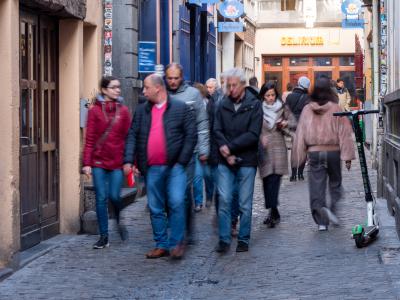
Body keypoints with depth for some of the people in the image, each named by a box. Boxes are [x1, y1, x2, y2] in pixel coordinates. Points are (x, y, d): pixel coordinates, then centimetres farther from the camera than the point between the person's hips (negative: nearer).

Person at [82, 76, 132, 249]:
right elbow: (89, 139, -1)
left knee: (114, 196, -5)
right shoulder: (95, 111, 1)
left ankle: (120, 222, 26)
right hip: (99, 161, -1)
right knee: (101, 198, 0)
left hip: (117, 161, 1)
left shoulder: (123, 111, 5)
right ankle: (104, 237, 9)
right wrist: (87, 163, -6)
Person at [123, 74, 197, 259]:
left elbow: (191, 136, -3)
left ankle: (176, 243, -1)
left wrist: (181, 162, -9)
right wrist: (128, 160, -4)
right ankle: (161, 245, 17)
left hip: (174, 167, -4)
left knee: (176, 203, -13)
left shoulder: (181, 108, 0)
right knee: (155, 208, 8)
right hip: (152, 169, 4)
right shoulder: (142, 111, 11)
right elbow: (132, 136, 9)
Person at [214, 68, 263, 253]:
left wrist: (230, 146, -13)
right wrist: (226, 152, -13)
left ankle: (243, 240, 14)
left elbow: (253, 134, -10)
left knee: (245, 204, 4)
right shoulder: (223, 105, 6)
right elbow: (217, 131, 2)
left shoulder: (254, 105, -3)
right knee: (224, 200, -3)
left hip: (246, 161, -2)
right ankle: (224, 239, 3)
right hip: (225, 161, 2)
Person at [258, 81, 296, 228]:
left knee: (274, 179, -11)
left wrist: (286, 124, -10)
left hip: (278, 147, 0)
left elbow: (294, 124, 10)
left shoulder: (283, 108, 8)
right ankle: (273, 212, 13)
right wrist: (260, 138, -15)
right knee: (267, 180, 3)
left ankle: (273, 212, -12)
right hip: (263, 148, 0)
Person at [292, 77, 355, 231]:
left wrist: (298, 158, 8)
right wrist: (348, 156, -4)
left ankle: (321, 221, -8)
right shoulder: (335, 109, -6)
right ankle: (332, 205, -9)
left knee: (316, 186, 2)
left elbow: (300, 134, 2)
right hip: (333, 151, -1)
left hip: (314, 152, 1)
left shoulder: (307, 110, -1)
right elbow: (344, 133, -7)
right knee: (335, 183, 16)